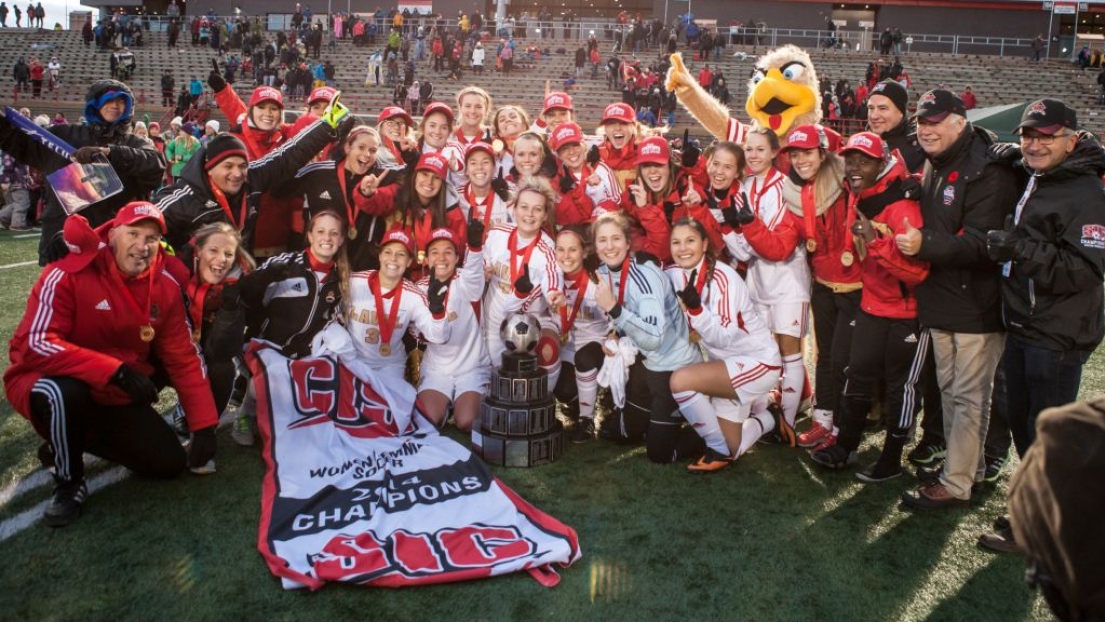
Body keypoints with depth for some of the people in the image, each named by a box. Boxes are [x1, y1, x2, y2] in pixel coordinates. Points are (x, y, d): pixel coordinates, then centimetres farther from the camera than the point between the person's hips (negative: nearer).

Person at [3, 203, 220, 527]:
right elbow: (36, 344, -30)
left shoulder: (167, 285, -6)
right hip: (52, 382, -5)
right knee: (65, 392, -40)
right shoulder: (69, 273, -22)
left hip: (117, 397, 5)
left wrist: (204, 425, -8)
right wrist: (115, 370, -35)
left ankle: (80, 438, 20)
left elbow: (183, 357, -3)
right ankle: (69, 483, -11)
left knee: (170, 462, -2)